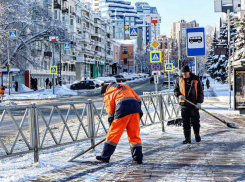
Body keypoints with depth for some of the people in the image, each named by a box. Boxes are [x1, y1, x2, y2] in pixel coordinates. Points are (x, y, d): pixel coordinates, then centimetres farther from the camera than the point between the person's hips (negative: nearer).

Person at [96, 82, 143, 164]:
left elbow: (110, 113, 14)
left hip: (123, 110, -4)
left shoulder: (108, 95, 17)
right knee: (134, 135, 11)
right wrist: (138, 113, 26)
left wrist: (111, 127, 21)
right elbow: (138, 99, 23)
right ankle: (138, 158, 9)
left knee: (113, 134, 6)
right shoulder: (124, 86, 30)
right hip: (135, 109, 4)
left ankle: (105, 156, 12)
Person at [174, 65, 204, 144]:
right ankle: (187, 138, 7)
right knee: (185, 122, 1)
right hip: (184, 105, 2)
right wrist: (179, 95, -7)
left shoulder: (195, 79, -1)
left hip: (194, 104, -2)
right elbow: (176, 90, 14)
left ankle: (197, 135, 27)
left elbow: (200, 92, 2)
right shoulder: (180, 79, 6)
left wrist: (199, 102, -9)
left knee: (195, 121, 4)